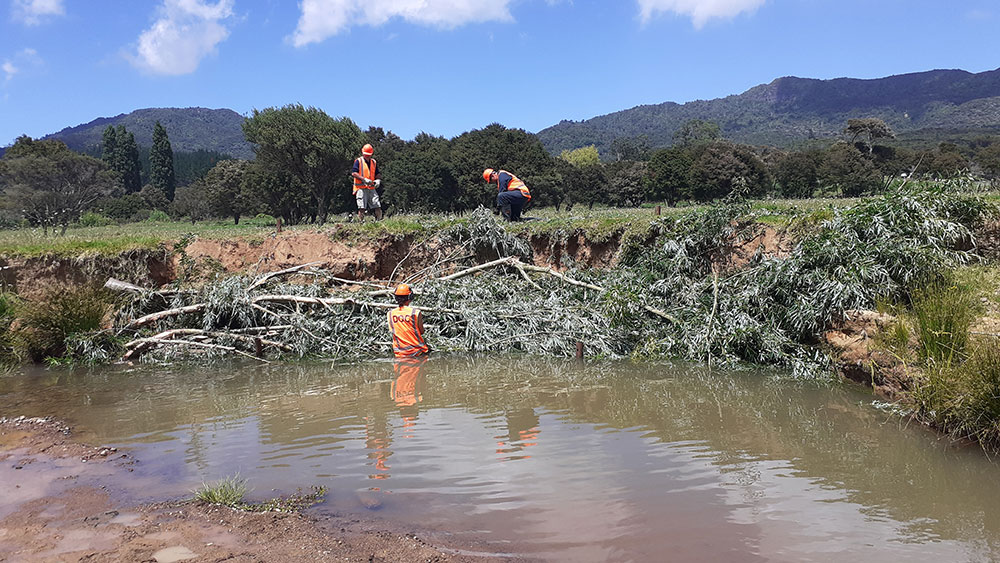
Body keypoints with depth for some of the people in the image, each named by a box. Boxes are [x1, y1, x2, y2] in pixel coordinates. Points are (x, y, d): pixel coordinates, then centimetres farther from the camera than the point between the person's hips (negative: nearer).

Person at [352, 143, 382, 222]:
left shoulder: (374, 162, 16)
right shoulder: (358, 161, 0)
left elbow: (378, 174, 23)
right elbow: (353, 173, -9)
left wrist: (378, 180, 1)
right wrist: (364, 179, -18)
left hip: (371, 188, 5)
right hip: (361, 188, -5)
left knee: (378, 207, -2)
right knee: (362, 208, -9)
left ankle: (379, 221, 6)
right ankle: (360, 222, -6)